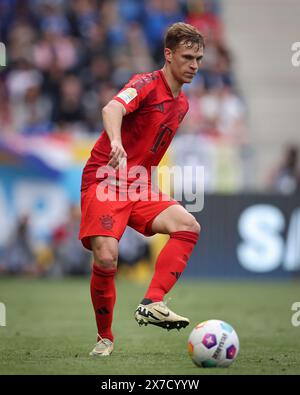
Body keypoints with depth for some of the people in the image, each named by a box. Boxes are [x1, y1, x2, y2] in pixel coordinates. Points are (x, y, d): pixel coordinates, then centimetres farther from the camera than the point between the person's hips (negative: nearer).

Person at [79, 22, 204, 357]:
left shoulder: (182, 104, 14)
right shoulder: (146, 84, -10)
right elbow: (112, 109, -31)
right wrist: (116, 143, -51)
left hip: (139, 188, 7)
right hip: (104, 181, -7)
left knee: (188, 226, -18)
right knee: (106, 257, -22)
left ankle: (151, 304, -23)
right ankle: (105, 338, 0)